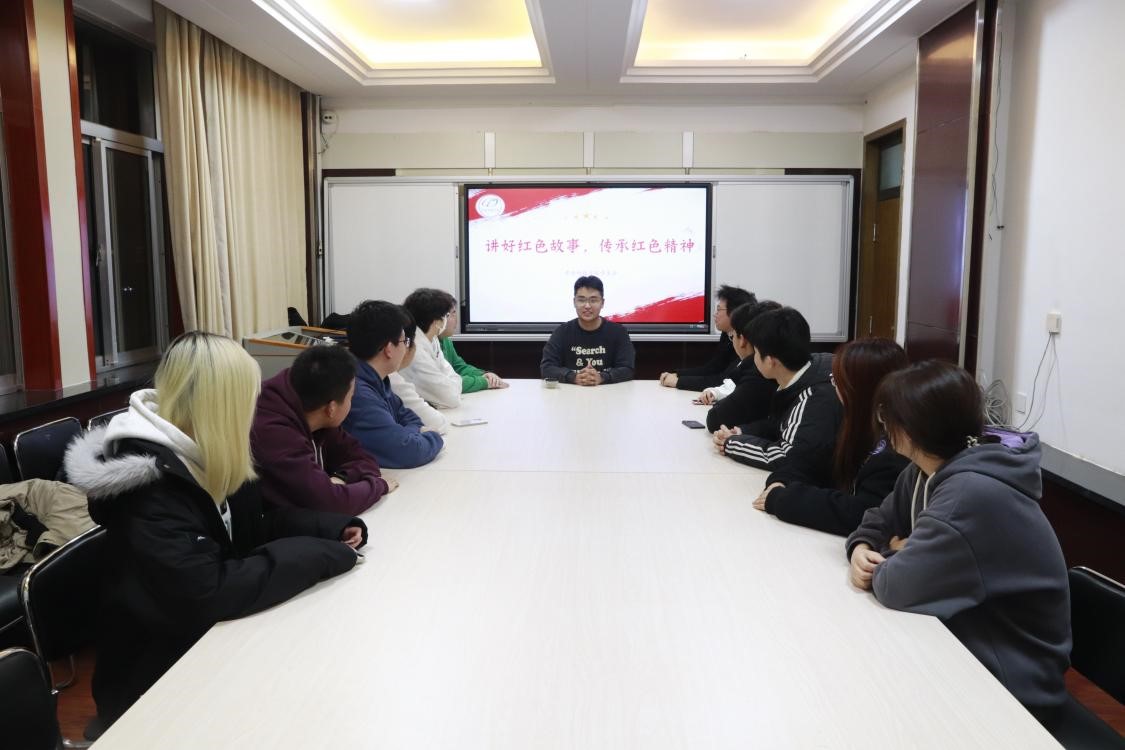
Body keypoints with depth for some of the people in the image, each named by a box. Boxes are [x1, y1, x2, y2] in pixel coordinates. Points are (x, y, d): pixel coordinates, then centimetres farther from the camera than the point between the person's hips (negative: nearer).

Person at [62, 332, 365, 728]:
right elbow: (206, 594, -33)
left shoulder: (203, 460, -1)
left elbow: (250, 528, 8)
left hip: (204, 645, 7)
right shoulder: (148, 484, -26)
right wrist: (321, 555, -26)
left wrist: (333, 528, -8)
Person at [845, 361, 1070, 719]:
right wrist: (862, 549, -11)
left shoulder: (974, 495, -31)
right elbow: (881, 519, 11)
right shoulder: (925, 471, 0)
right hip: (959, 642, 8)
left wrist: (888, 559, -9)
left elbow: (898, 586, -31)